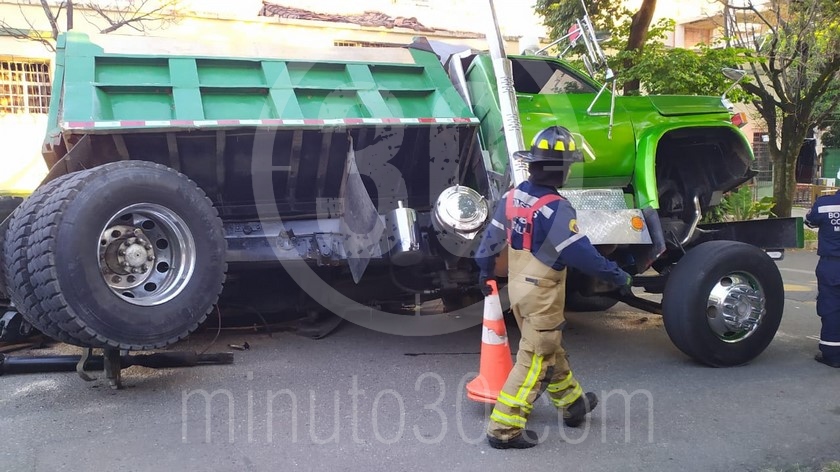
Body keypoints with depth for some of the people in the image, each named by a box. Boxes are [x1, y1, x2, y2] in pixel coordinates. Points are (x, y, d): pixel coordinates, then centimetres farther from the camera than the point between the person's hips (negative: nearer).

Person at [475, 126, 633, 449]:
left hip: (517, 287, 9)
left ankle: (573, 402, 42)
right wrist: (618, 276, -12)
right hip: (542, 294, -9)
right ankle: (504, 428, 4)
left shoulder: (513, 197, 1)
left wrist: (485, 270, 25)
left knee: (548, 348, 23)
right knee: (534, 360, 1)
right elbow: (580, 253, -24)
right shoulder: (556, 208, -24)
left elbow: (492, 236, 10)